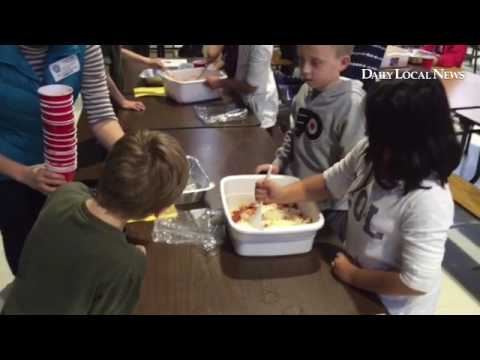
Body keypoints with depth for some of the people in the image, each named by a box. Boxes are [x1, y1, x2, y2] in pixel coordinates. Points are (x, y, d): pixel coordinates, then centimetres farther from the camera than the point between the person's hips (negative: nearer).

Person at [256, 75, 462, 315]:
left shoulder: (428, 202, -35)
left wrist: (351, 275, -17)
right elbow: (328, 183, 0)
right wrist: (281, 195, -12)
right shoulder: (370, 152, -16)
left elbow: (415, 283, -29)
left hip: (392, 305, -5)